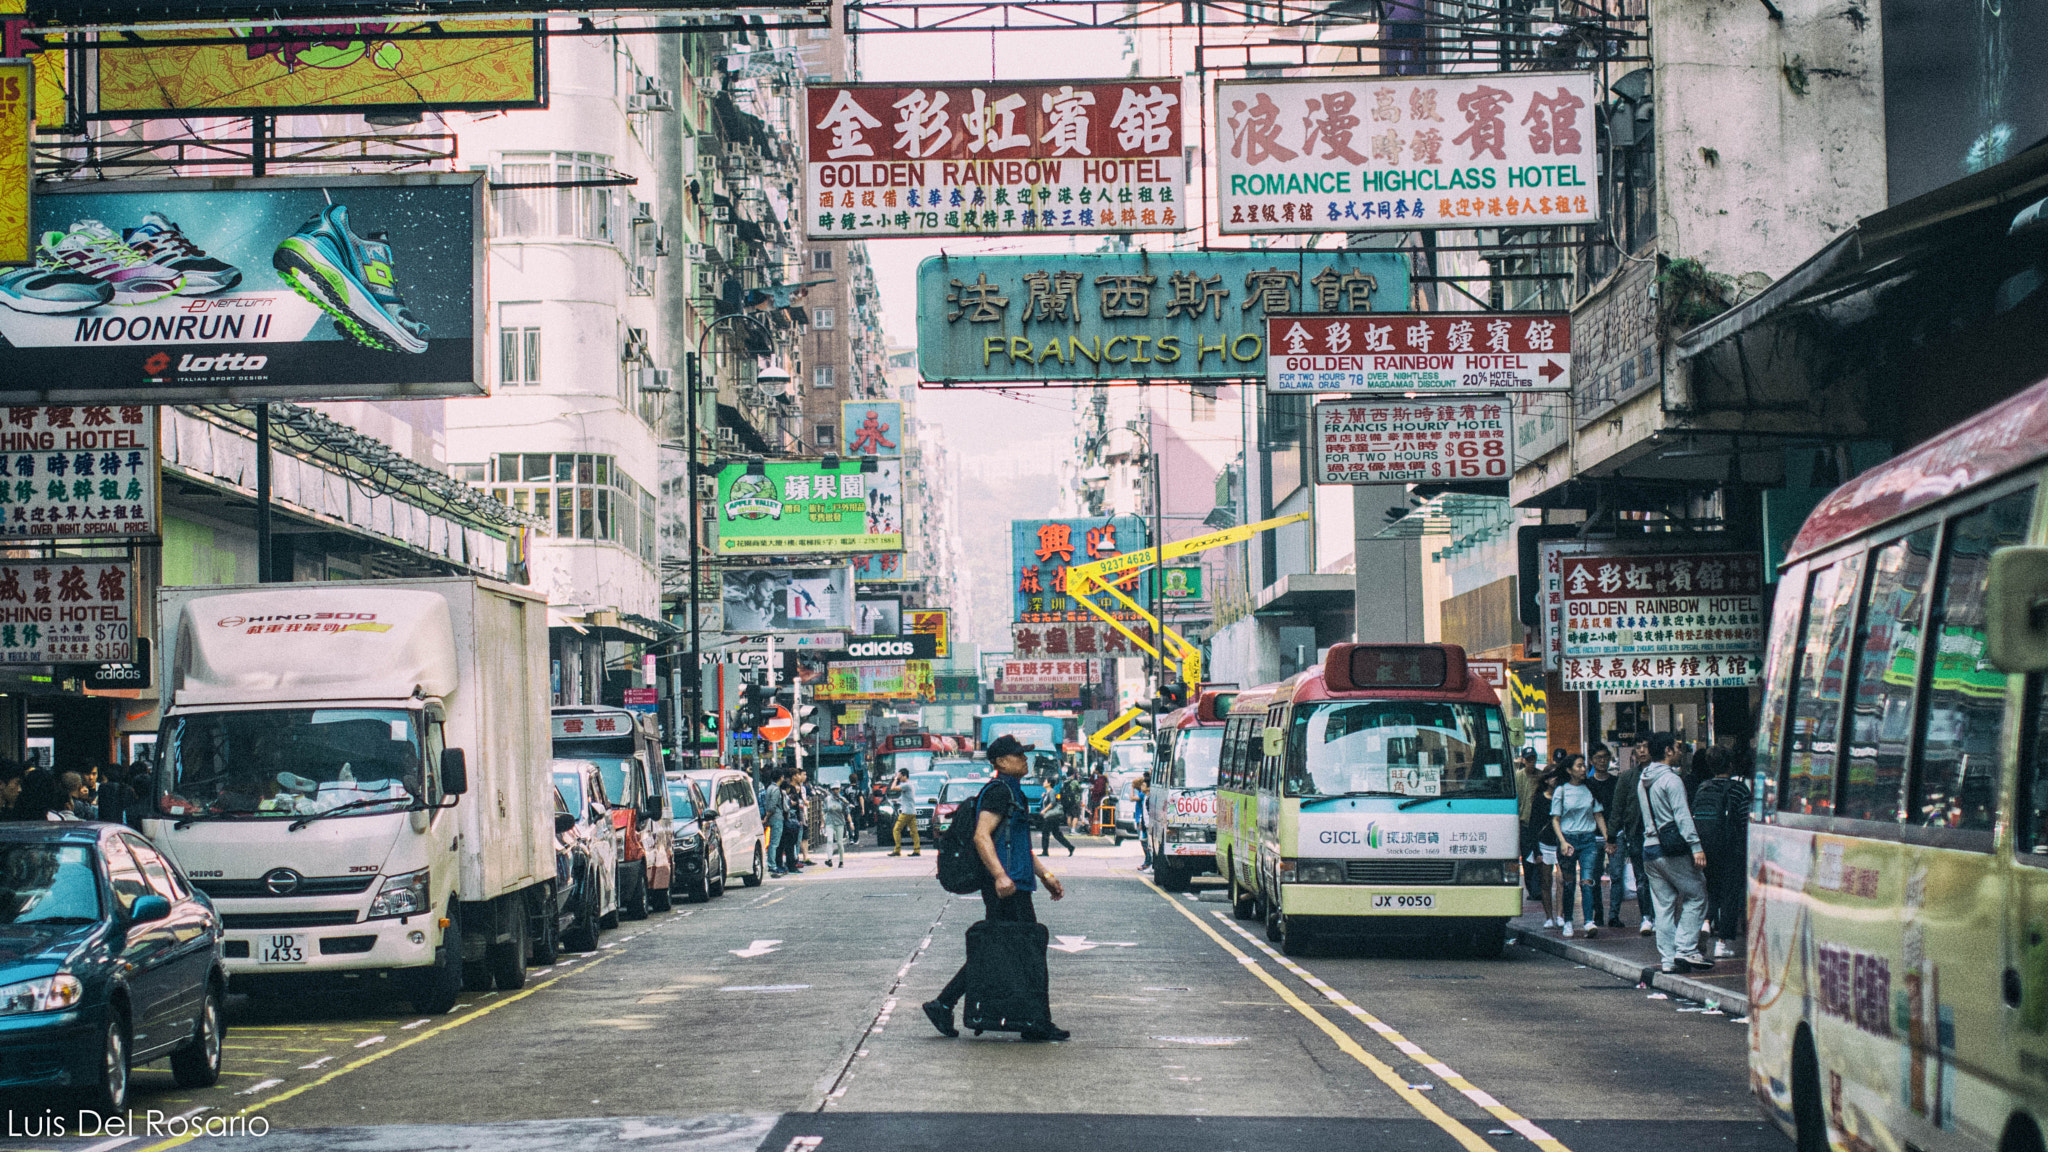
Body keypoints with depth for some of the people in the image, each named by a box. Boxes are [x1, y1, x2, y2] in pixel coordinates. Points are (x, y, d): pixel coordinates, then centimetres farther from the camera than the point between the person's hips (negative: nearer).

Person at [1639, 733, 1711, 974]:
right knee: (1696, 895, 0)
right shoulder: (1671, 779, -11)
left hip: (1649, 849, 8)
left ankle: (1668, 958, 6)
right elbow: (1682, 816, -17)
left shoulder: (1643, 781, 15)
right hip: (1672, 850, -8)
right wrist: (1696, 847, -19)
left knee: (1664, 905, 9)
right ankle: (1686, 949, -10)